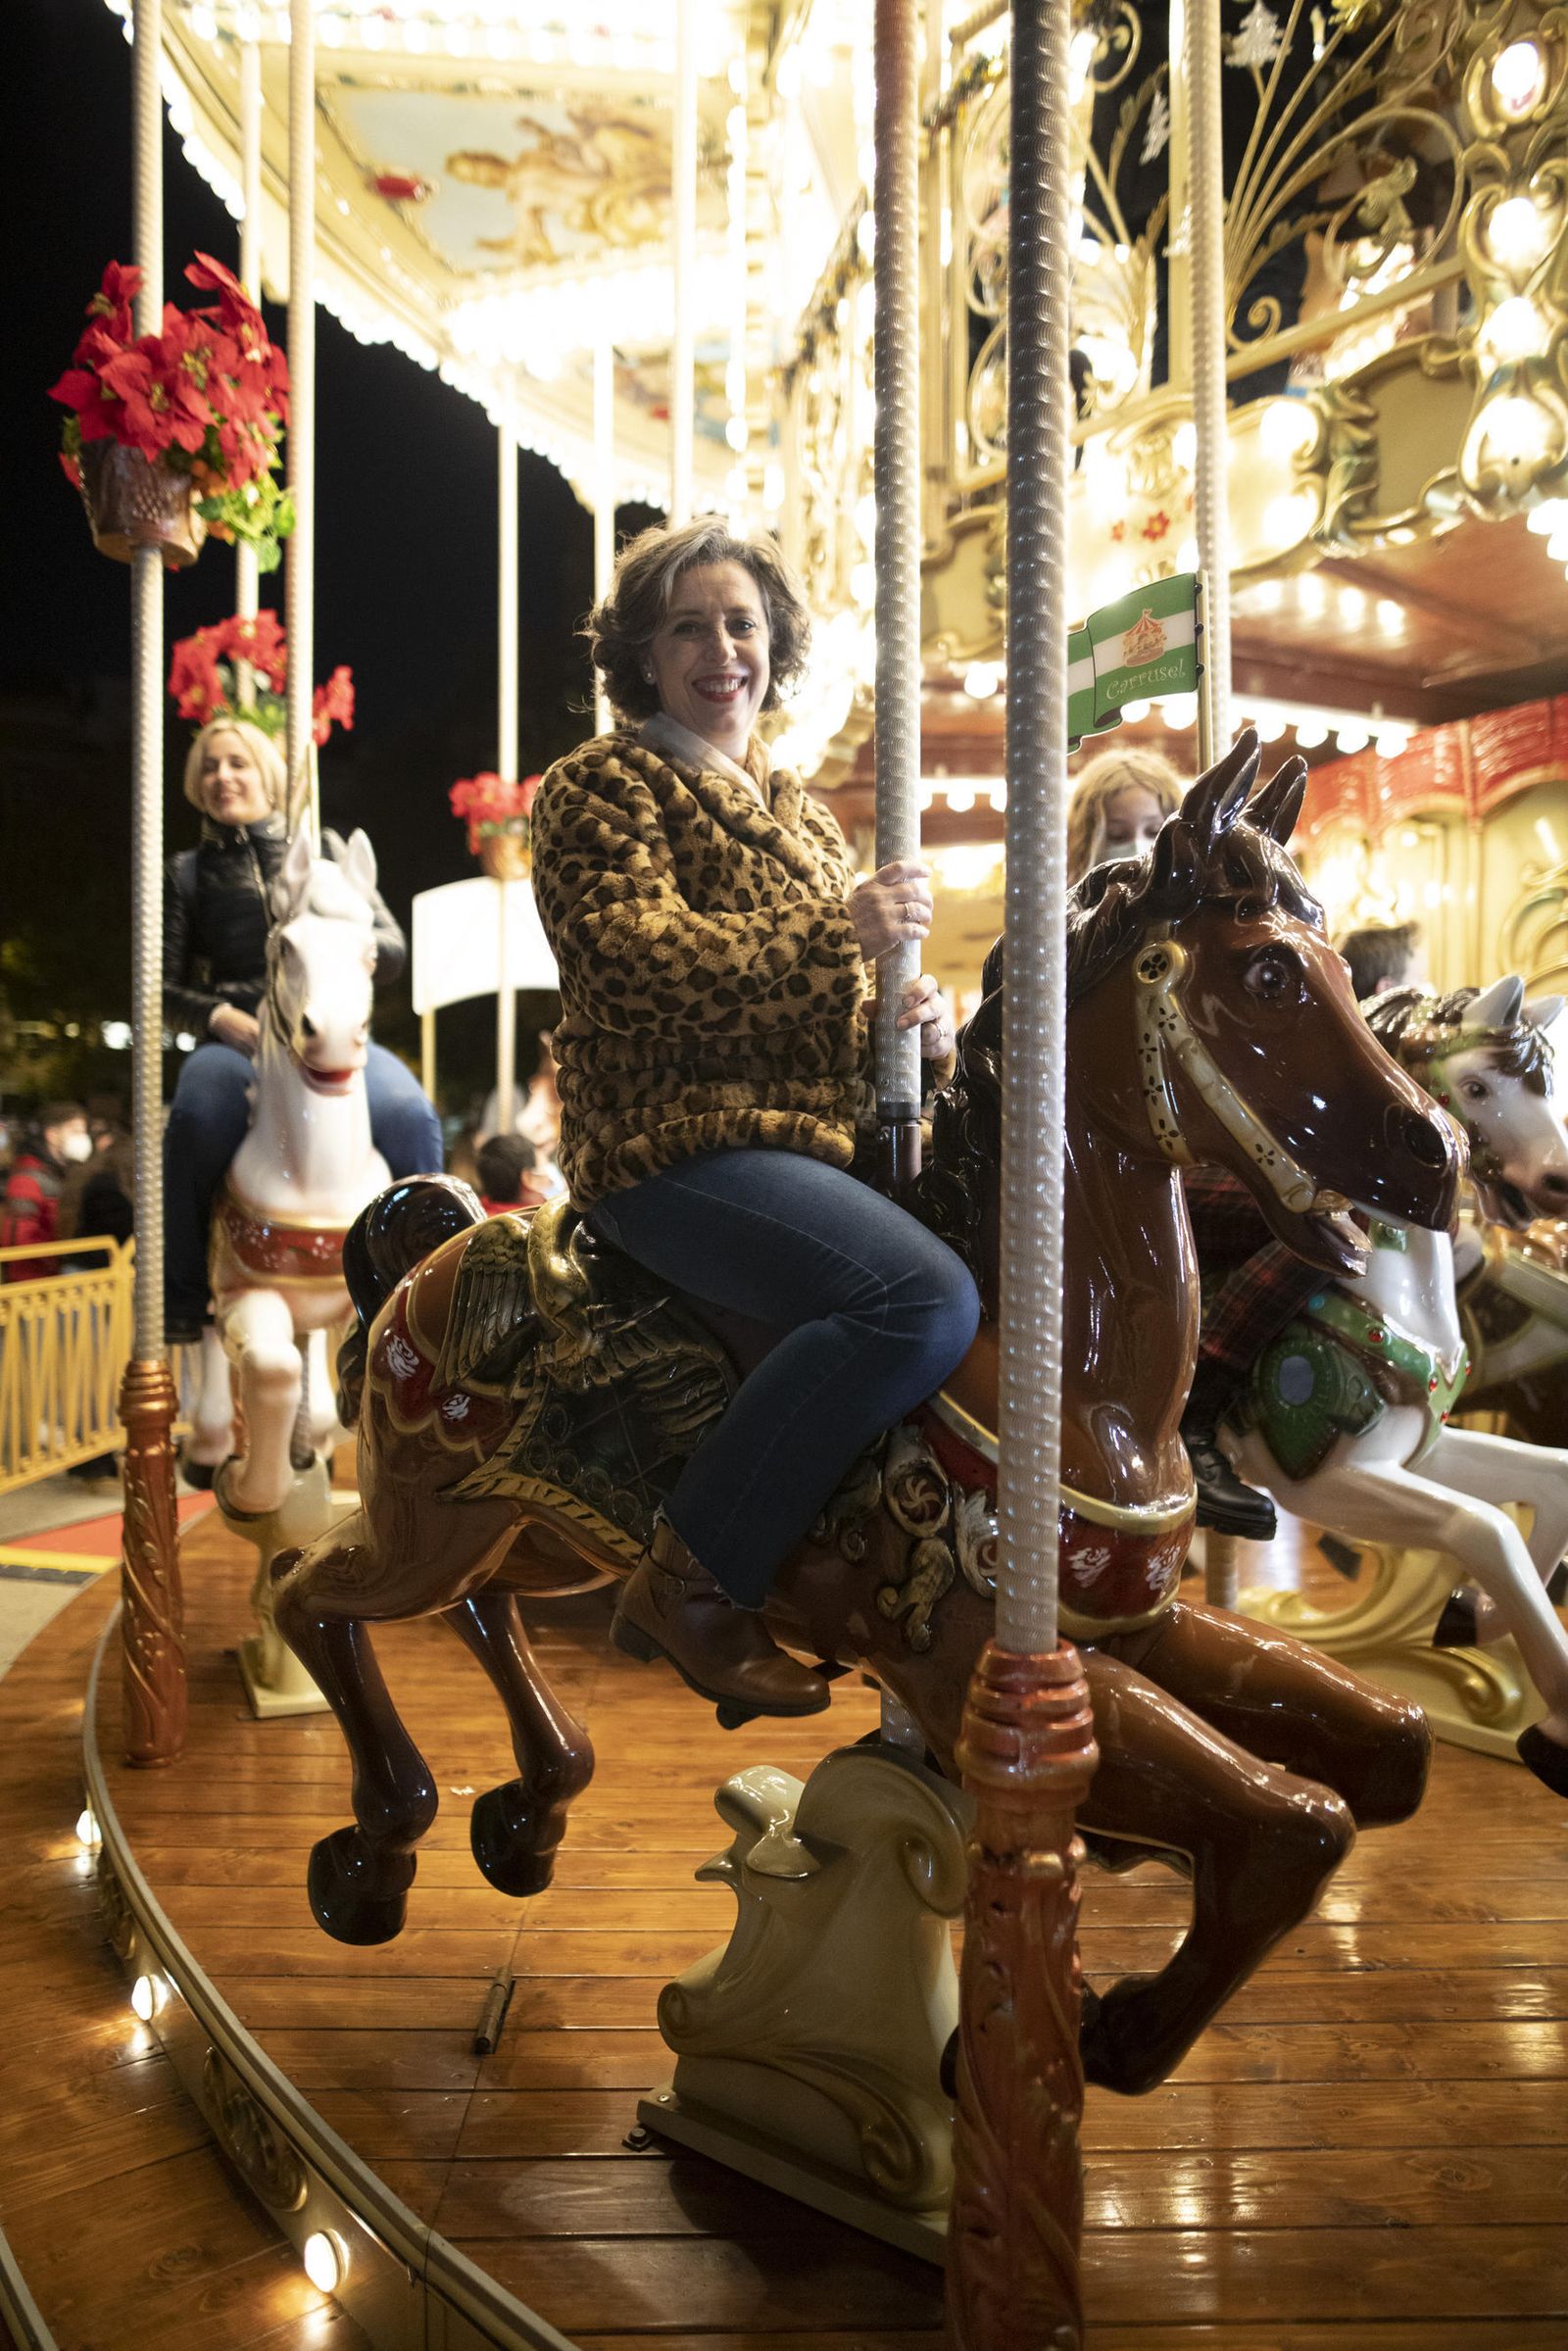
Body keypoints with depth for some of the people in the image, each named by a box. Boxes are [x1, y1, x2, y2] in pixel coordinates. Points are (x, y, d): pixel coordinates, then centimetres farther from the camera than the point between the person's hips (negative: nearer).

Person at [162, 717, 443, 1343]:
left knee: (410, 1116, -30)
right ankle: (180, 1302, -21)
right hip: (235, 1038, 0)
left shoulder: (323, 850, 17)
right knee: (195, 1121, -34)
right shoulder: (186, 874, 17)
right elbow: (163, 985, 10)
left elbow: (392, 945, 11)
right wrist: (220, 1016, -11)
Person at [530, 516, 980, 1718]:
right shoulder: (605, 784, 1)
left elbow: (838, 990, 26)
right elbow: (636, 954, -16)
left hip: (818, 1141, 9)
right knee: (928, 1297, -30)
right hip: (679, 1148, -9)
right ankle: (690, 1584, -19)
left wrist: (916, 1017, 2)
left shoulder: (796, 806, 25)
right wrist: (839, 930, -22)